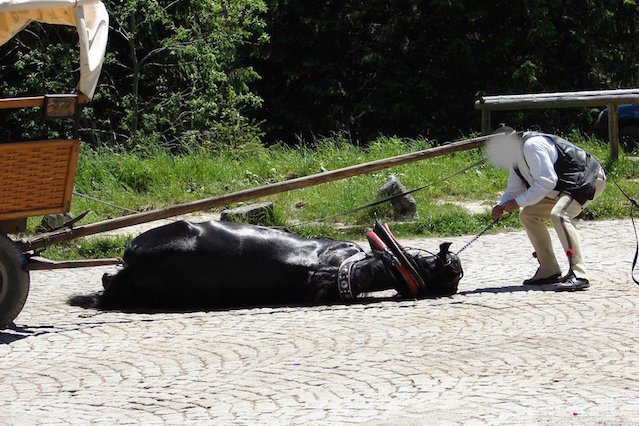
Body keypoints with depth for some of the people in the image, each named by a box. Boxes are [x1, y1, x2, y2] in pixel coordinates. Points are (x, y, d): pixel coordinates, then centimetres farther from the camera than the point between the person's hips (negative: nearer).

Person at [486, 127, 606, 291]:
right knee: (529, 216, 9)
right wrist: (502, 206, -7)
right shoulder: (515, 155, 8)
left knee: (559, 214, -33)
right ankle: (548, 271, 13)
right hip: (564, 186, 11)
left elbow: (546, 181, -29)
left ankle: (578, 275, -38)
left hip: (588, 178, -11)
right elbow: (514, 189, 13)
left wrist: (518, 202, -25)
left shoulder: (532, 145, -24)